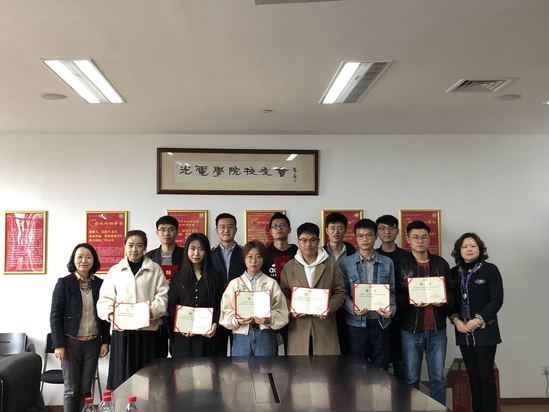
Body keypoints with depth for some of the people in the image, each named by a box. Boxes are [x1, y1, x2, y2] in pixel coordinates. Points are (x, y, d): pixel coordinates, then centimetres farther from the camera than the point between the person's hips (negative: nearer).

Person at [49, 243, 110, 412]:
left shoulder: (100, 284, 5)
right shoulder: (64, 283, -3)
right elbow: (55, 315, -4)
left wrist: (105, 341, 5)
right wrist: (59, 344, -9)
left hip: (93, 342, 3)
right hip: (71, 342, -2)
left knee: (86, 389, 6)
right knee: (72, 389, 2)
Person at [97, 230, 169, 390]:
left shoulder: (155, 270, 9)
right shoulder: (115, 270, 12)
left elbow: (162, 296, 2)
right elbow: (105, 299, 8)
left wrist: (152, 311, -16)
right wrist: (109, 313, -12)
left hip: (148, 330, -1)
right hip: (122, 330, 1)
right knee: (122, 377, 0)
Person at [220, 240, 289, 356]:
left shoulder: (271, 283, 7)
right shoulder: (234, 284, 10)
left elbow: (281, 312, 0)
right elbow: (226, 313, 4)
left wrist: (269, 320, -18)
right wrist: (237, 320, -15)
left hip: (265, 334, -1)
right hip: (241, 334, 1)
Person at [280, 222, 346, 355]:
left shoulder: (331, 264, 7)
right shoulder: (289, 267, 9)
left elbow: (340, 292, 6)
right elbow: (284, 294, 11)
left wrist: (330, 308, -11)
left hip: (324, 325, 0)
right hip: (298, 327, 1)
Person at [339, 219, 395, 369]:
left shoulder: (387, 263, 7)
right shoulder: (345, 263, 2)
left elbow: (392, 291, 7)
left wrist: (391, 309, -11)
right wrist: (353, 309, -17)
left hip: (381, 323, 2)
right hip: (357, 324, -1)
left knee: (381, 369, 7)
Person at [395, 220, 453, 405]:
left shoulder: (441, 263, 8)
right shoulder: (400, 264, -1)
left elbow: (451, 293, 9)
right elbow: (393, 296, -4)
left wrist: (443, 302, -12)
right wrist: (411, 302, -21)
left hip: (437, 330, 2)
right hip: (411, 330, -2)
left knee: (438, 378, 10)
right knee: (411, 380, 7)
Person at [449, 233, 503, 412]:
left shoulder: (490, 270, -3)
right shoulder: (454, 273, 8)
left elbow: (497, 300, -9)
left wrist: (478, 320, -16)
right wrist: (455, 320, -8)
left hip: (485, 331, -4)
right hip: (463, 333, 4)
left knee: (486, 376, -2)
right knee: (473, 376, 9)